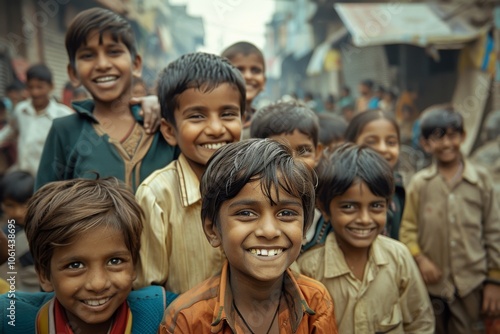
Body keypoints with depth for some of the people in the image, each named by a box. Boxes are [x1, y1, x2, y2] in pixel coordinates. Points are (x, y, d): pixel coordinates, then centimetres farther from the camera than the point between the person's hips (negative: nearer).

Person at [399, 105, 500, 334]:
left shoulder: (481, 179, 0)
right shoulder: (419, 183, 0)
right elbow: (407, 229, 2)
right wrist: (419, 258, -15)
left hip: (472, 285, 0)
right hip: (432, 283, 1)